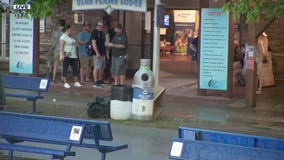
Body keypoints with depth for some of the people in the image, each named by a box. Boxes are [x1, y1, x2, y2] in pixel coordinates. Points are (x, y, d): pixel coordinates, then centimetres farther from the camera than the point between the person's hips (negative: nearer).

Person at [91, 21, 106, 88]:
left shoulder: (101, 33, 18)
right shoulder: (94, 32, -12)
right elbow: (93, 43, -19)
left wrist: (104, 52, 20)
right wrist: (97, 53, -24)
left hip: (102, 53, 10)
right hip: (97, 54, -10)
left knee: (102, 67, 13)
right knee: (97, 67, -8)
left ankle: (100, 81, 22)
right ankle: (95, 83, -6)